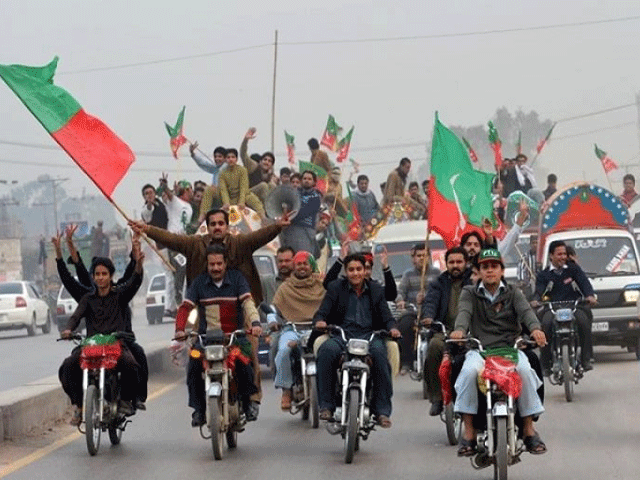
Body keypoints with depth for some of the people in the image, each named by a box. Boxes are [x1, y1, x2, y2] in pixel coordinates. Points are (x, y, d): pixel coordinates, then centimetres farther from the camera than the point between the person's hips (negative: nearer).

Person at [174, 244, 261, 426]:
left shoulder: (237, 278, 7)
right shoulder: (199, 282, 11)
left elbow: (248, 302, -7)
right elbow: (185, 307, 4)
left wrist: (255, 323, -26)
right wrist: (180, 329, -15)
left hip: (235, 335, -2)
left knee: (243, 362, -29)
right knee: (194, 365, -23)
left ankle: (249, 401, -5)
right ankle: (199, 409, -9)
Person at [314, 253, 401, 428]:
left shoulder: (376, 290, 18)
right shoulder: (336, 288, 14)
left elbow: (386, 316, 12)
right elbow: (322, 312, 6)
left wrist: (392, 328, -10)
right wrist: (319, 321, -18)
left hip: (369, 335, 0)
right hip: (341, 335, 0)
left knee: (379, 352, -35)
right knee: (327, 350, -35)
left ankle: (382, 410, -28)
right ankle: (326, 405, -26)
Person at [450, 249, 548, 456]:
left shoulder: (513, 293, 16)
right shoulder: (470, 293, 15)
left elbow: (525, 311, -4)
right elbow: (464, 312, -6)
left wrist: (535, 328, -28)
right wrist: (459, 329, -31)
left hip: (510, 348, 1)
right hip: (479, 349, -1)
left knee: (525, 370, -31)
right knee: (469, 371, -33)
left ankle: (529, 430, -20)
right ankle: (468, 433, -28)